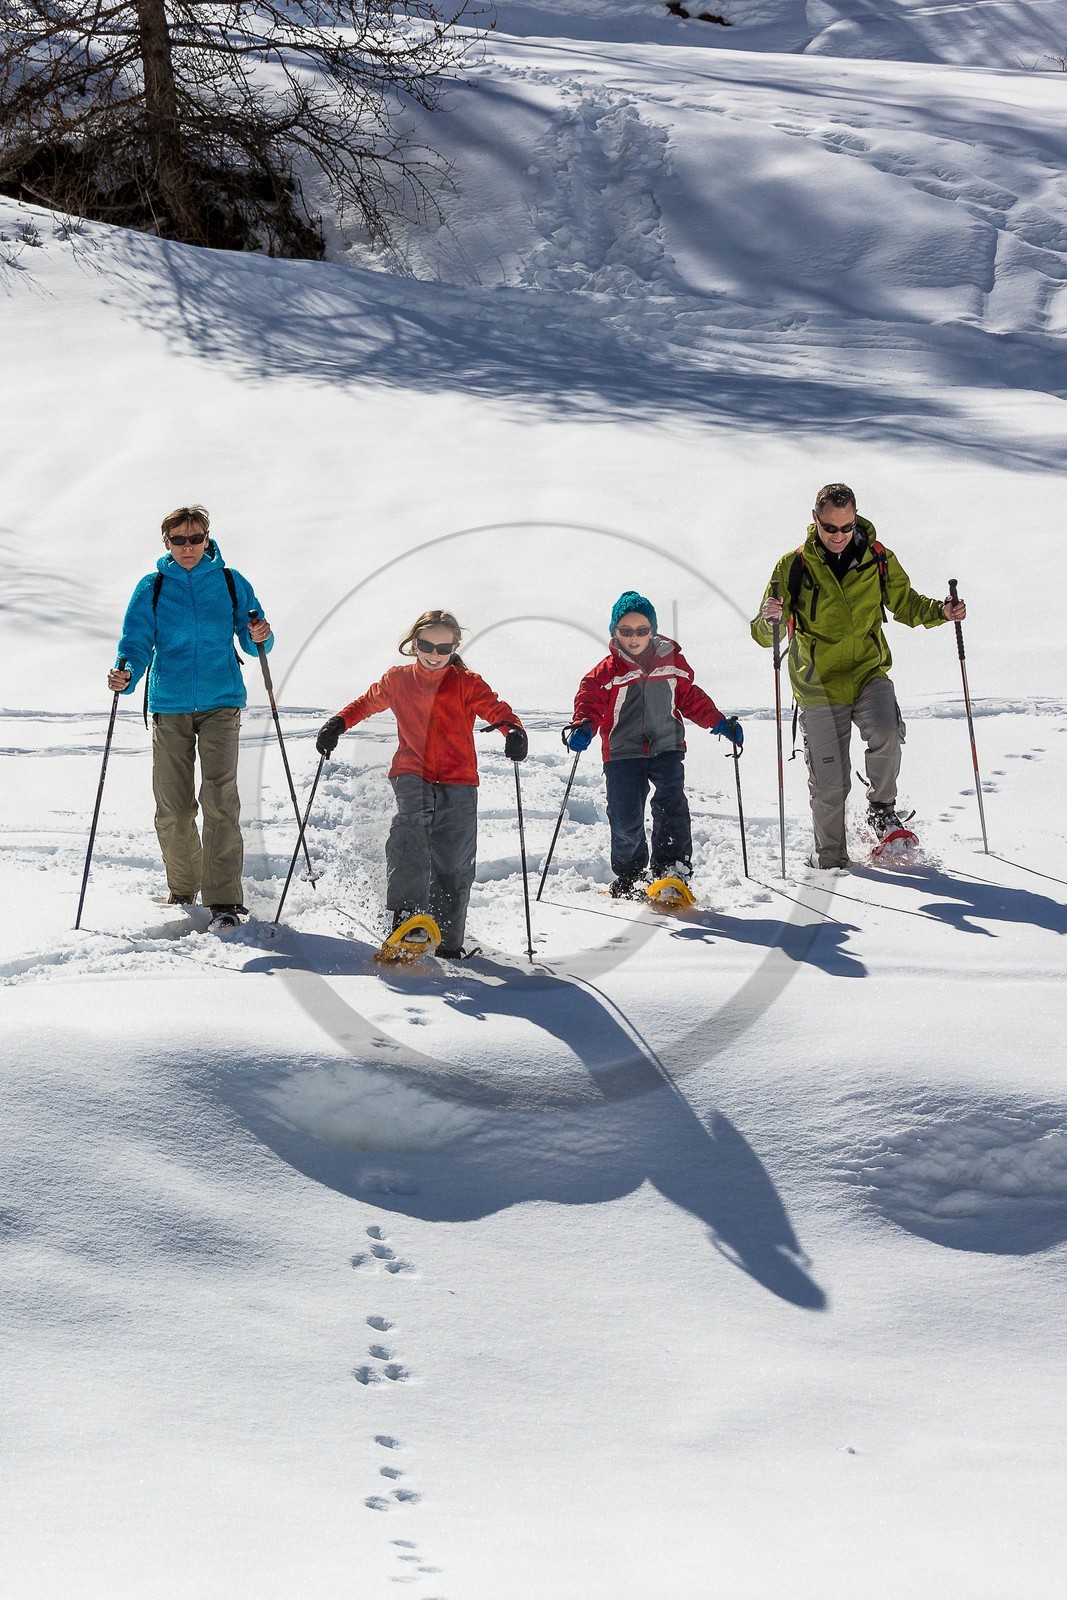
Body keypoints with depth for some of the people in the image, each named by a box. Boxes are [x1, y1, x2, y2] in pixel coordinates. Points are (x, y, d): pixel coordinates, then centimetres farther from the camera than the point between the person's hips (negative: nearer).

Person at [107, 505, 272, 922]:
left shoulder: (231, 583, 7)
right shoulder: (152, 588, 8)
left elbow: (250, 640, 9)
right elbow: (138, 642, 2)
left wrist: (259, 637, -15)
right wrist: (127, 673, -18)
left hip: (220, 703, -1)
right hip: (169, 706, 2)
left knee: (220, 799, -15)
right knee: (172, 808, 3)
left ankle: (224, 899, -16)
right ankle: (183, 890, 23)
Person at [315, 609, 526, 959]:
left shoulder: (467, 683, 6)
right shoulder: (398, 681, 12)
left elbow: (494, 708, -5)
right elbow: (367, 702, 26)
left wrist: (513, 729, -26)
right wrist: (338, 724, 11)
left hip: (458, 783, 0)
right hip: (412, 775, 0)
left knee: (453, 864, -1)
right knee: (410, 824, -31)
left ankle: (448, 941, 9)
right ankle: (408, 910, -36)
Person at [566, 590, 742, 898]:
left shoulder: (672, 661, 7)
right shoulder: (607, 671, -2)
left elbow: (690, 698, 18)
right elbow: (590, 701, -7)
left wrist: (719, 722, 13)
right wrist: (583, 727, -28)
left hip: (666, 747, 2)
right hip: (623, 753, -1)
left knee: (671, 805, -15)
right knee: (626, 818, -3)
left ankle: (672, 869, -10)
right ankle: (629, 877, 17)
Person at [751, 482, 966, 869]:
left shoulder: (877, 558, -1)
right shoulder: (793, 566, -6)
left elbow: (904, 602, 14)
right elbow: (764, 635, -6)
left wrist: (940, 612, -5)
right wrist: (770, 621, -29)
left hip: (869, 673, 1)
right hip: (819, 686, -1)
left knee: (885, 734, -29)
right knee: (829, 783, 2)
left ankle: (882, 809, -2)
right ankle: (830, 856, 24)